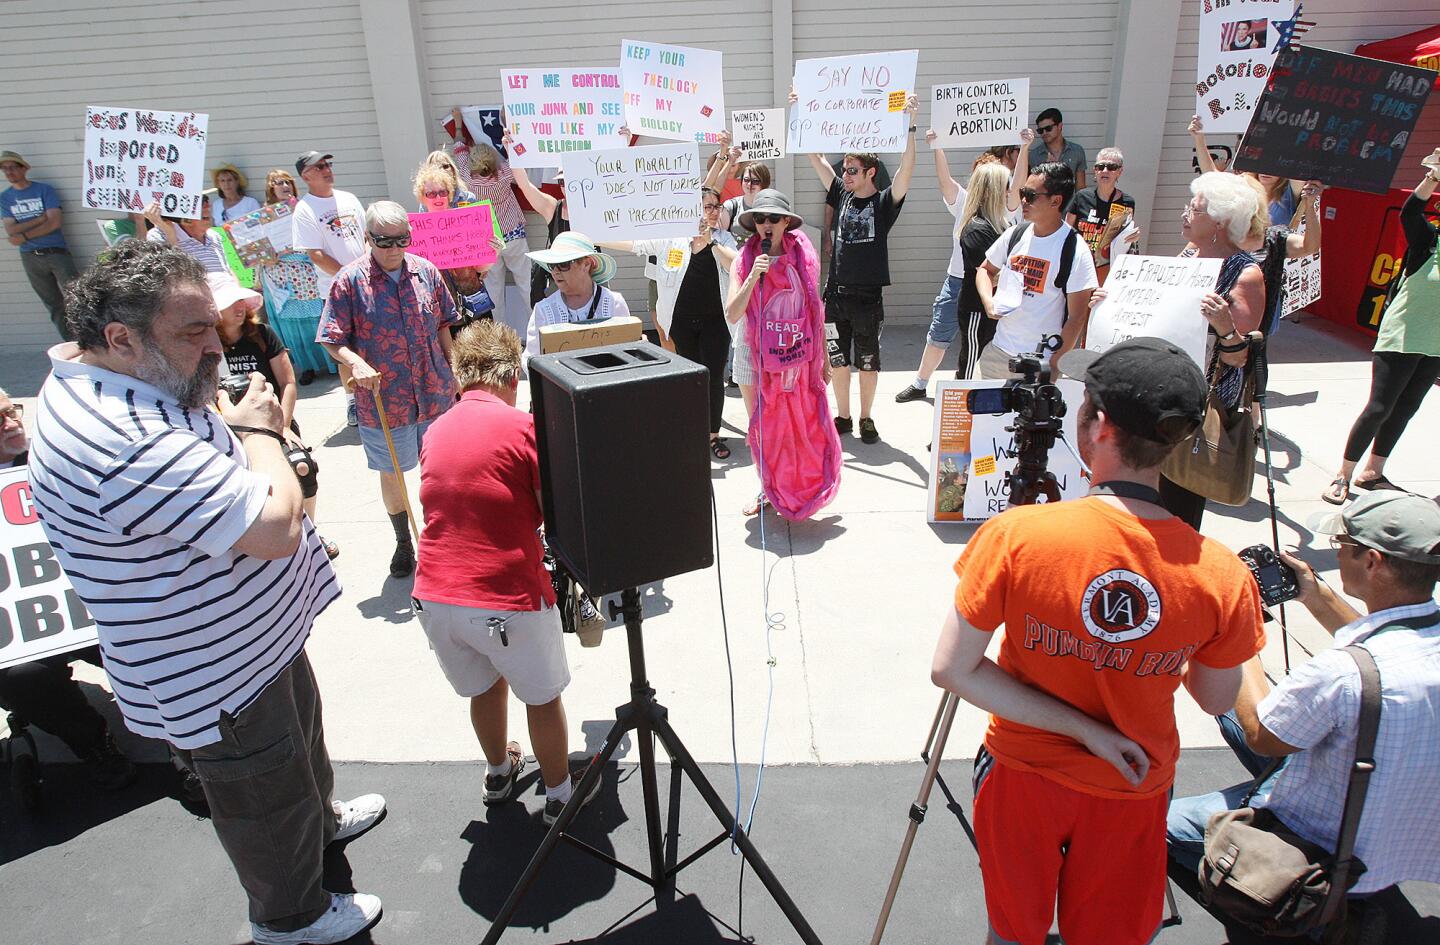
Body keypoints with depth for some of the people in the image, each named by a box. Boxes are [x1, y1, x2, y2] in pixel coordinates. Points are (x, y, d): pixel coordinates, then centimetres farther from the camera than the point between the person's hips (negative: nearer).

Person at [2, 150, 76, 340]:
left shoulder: (44, 190, -1)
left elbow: (54, 222, -11)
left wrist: (24, 235, -9)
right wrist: (41, 219, -10)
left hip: (56, 252, -3)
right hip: (30, 258, 4)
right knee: (54, 305, 7)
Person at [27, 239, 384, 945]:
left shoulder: (92, 377, -3)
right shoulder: (128, 444, -38)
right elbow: (276, 529, -37)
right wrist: (260, 431, -22)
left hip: (258, 636, 10)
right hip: (217, 681, -10)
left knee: (301, 742, 33)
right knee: (267, 804, 16)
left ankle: (321, 821, 61)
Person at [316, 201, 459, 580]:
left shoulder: (426, 272, -1)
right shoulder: (350, 281, -10)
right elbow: (332, 340, -7)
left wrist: (452, 373, 11)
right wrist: (355, 362, -26)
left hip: (434, 394, 2)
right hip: (382, 401, -2)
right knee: (392, 473, 15)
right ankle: (403, 542, 35)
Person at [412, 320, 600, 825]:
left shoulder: (435, 431, 8)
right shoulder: (523, 426, -10)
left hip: (433, 595, 6)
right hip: (506, 599, -5)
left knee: (485, 688, 28)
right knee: (543, 697, 18)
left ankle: (499, 772, 50)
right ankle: (559, 792, 35)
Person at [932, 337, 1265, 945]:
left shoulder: (1014, 537, -27)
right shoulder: (1222, 577, -22)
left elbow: (951, 671, -21)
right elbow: (1216, 700, -4)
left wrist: (1080, 727, -17)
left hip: (1023, 775, -1)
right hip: (1134, 790, 2)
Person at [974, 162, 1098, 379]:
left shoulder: (1074, 251, -11)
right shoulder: (1015, 235, 4)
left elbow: (1077, 318, -11)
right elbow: (986, 269, 20)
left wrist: (1054, 367, -14)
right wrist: (988, 301, -1)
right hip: (997, 351, 5)